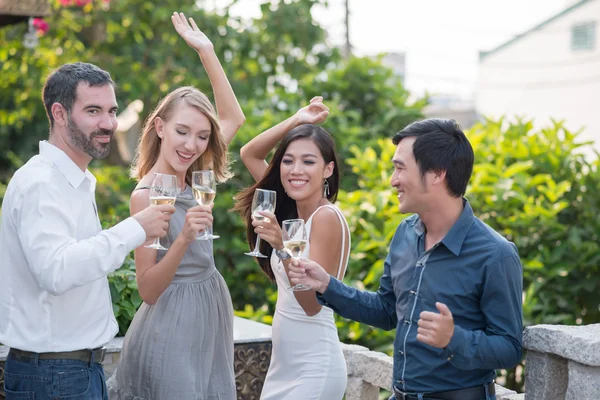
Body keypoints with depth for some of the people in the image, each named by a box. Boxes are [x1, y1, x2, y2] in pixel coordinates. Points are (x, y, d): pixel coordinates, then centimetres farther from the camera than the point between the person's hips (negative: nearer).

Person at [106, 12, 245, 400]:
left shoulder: (186, 180, 4)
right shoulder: (147, 195, -16)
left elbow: (234, 117, 14)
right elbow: (148, 290, -17)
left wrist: (207, 51, 8)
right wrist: (183, 239, -32)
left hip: (207, 322, 8)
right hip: (174, 328, -8)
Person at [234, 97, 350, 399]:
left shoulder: (327, 217, -17)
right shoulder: (289, 211, 6)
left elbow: (313, 304, -21)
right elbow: (249, 154, 13)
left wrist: (283, 247, -33)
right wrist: (296, 121, 2)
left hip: (314, 368, -8)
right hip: (282, 363, 8)